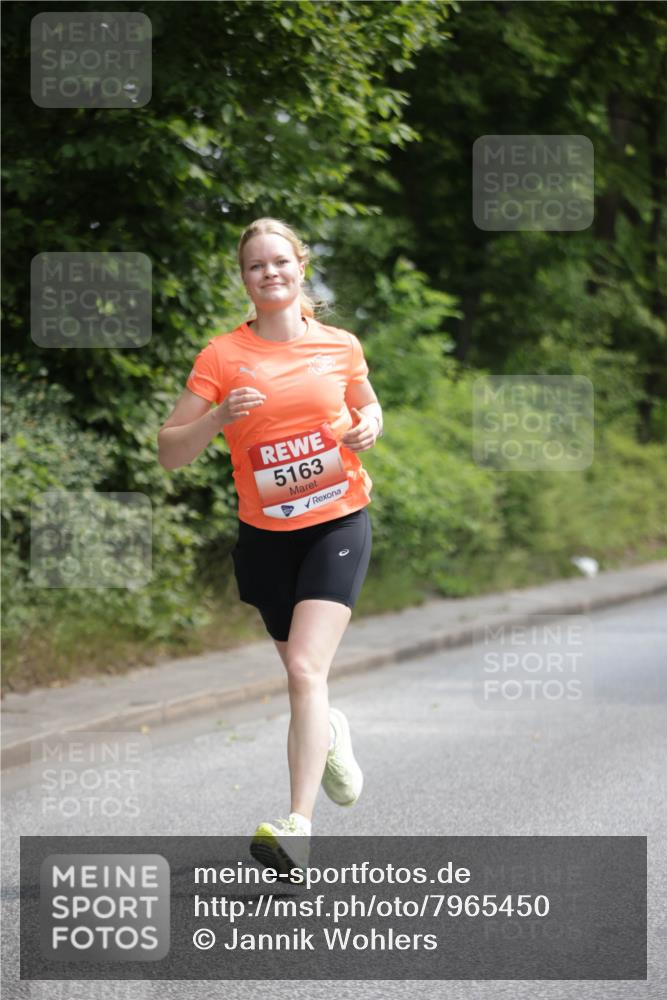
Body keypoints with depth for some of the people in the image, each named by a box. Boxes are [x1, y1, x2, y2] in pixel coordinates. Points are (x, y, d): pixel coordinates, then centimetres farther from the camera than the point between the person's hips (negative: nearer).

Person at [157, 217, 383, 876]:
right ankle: (330, 732, 53)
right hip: (266, 535, 2)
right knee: (301, 670, 15)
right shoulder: (223, 356, -4)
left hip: (338, 522, -1)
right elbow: (170, 452, -5)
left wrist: (368, 427, -2)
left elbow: (368, 405, 22)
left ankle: (298, 828, -25)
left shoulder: (341, 346, 1)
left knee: (306, 669, -18)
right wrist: (219, 417, -23)